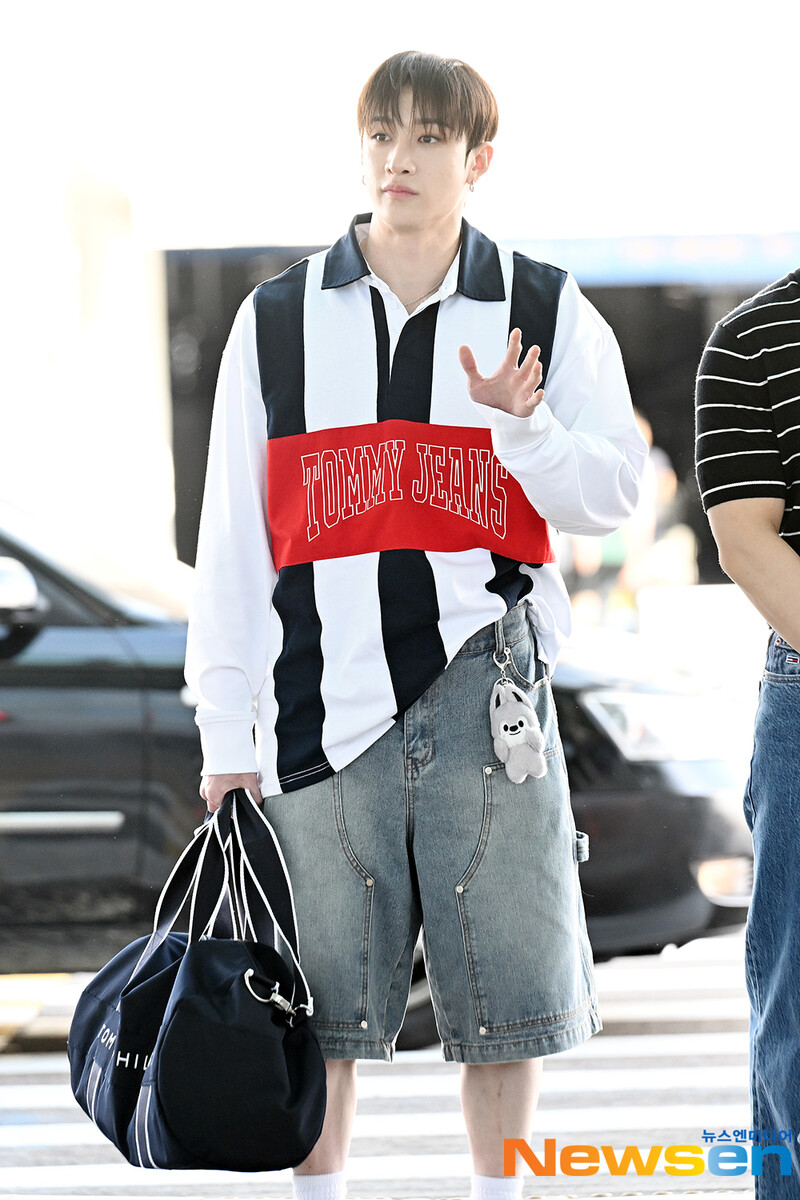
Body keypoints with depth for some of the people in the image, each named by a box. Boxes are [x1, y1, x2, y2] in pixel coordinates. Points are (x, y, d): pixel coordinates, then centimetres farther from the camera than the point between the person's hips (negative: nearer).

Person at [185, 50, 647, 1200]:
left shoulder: (545, 312, 7)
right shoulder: (278, 321, 7)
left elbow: (610, 490, 2)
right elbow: (231, 538, 7)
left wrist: (520, 426, -18)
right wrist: (227, 733, 3)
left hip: (485, 682, 0)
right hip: (324, 694, 0)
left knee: (504, 993, 3)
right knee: (322, 1002, 4)